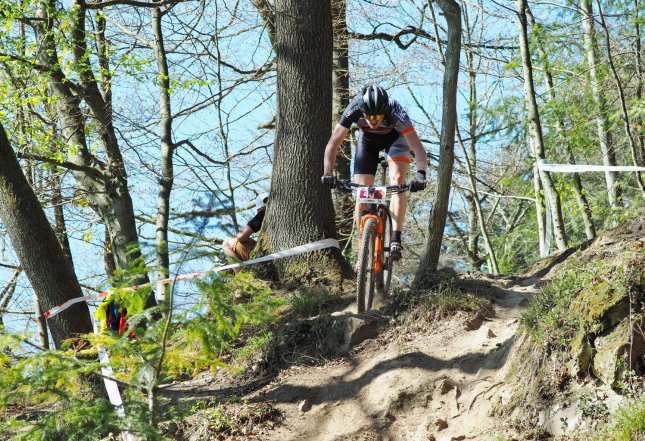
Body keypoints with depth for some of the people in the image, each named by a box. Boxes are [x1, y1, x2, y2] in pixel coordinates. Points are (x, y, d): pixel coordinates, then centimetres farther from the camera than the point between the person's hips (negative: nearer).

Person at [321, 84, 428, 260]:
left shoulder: (396, 113, -40)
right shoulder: (354, 109, -36)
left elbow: (418, 149, -44)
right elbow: (333, 144, -31)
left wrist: (421, 175, -59)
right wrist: (328, 173, -44)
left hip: (394, 138, -2)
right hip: (367, 140, 2)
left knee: (397, 180, -26)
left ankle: (395, 240, -26)